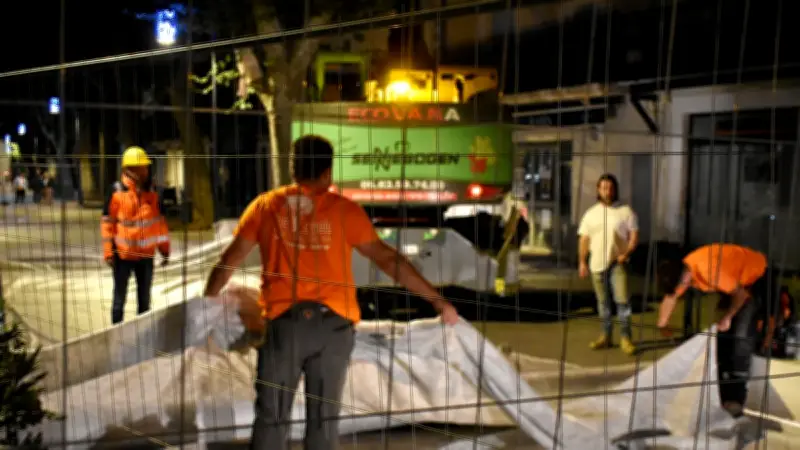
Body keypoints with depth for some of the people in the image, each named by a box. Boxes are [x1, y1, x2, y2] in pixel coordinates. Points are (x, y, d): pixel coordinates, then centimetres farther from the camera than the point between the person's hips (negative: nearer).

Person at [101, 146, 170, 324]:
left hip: (146, 255, 4)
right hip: (123, 254, -4)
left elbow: (159, 221, 10)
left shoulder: (151, 193, 4)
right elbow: (107, 223, -6)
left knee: (144, 298, 14)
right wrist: (108, 252, -9)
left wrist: (165, 249, 9)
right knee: (119, 298, 6)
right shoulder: (117, 192, -9)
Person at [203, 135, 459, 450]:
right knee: (324, 416, 10)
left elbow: (229, 260, 11)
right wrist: (436, 299, 5)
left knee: (272, 415, 10)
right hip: (332, 323, 0)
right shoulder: (344, 210, 0)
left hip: (283, 321, 1)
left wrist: (206, 301, 26)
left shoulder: (266, 205, 5)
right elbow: (387, 258, -1)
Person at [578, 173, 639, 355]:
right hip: (597, 263, 3)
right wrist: (582, 262, 2)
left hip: (617, 263, -3)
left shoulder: (625, 211, 1)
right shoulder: (591, 213, 9)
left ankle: (625, 338, -2)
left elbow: (634, 235, 0)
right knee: (603, 301, 10)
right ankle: (606, 337, 18)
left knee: (622, 299, -9)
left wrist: (626, 253, -14)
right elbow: (584, 239, 9)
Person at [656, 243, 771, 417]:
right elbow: (670, 298, 4)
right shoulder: (681, 271, -14)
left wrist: (727, 317, -13)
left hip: (756, 275, -8)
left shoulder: (710, 271, -40)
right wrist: (662, 326, 3)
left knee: (742, 333, -19)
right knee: (724, 331, 6)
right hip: (735, 278, 8)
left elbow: (741, 294, -26)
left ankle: (736, 398, -16)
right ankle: (725, 395, 16)